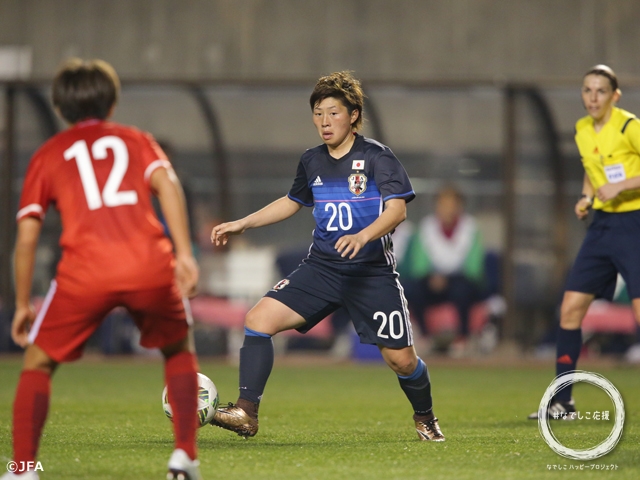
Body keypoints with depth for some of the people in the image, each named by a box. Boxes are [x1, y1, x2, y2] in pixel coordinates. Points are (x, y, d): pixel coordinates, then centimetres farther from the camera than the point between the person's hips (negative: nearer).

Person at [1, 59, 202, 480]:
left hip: (86, 272, -1)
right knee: (179, 349, 27)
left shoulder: (48, 154, 22)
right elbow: (166, 184, 2)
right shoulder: (135, 139, 24)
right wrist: (184, 254, -4)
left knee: (38, 362, 16)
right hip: (151, 267, 1)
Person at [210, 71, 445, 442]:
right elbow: (292, 202, 26)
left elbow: (397, 208, -18)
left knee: (401, 359, -2)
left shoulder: (377, 157, -8)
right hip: (322, 267, 4)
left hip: (372, 270, -4)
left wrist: (363, 236, -36)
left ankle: (426, 418, 29)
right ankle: (247, 413, -12)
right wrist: (242, 224, 20)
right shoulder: (312, 161, 8)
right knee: (259, 319, -14)